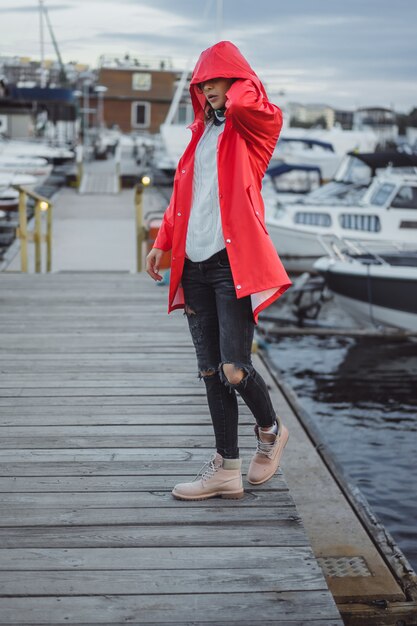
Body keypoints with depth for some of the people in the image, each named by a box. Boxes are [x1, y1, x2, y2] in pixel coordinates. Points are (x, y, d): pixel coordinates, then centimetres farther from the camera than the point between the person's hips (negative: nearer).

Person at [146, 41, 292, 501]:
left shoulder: (250, 129, 1)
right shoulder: (200, 134, 20)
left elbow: (252, 104, -24)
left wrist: (238, 84, -2)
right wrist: (163, 243, 17)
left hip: (234, 263, -6)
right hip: (196, 267, 6)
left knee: (233, 369, -11)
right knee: (211, 372, 5)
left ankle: (270, 430, 19)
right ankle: (226, 468, 14)